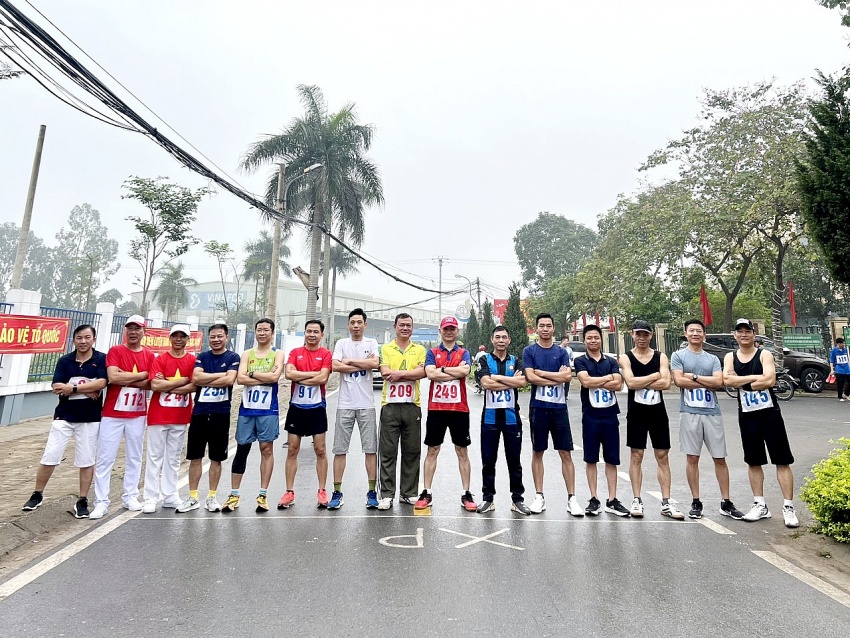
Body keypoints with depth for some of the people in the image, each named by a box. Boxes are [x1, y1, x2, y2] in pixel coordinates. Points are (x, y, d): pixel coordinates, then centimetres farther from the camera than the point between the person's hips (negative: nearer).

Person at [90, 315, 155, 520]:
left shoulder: (149, 356, 5)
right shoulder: (115, 351, -2)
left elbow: (150, 383, -6)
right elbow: (113, 377, -18)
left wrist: (124, 378, -14)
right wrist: (141, 374, -11)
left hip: (137, 414, 2)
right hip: (112, 413, -2)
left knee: (134, 457, 10)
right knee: (105, 458, 1)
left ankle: (130, 496, 21)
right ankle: (101, 501, 9)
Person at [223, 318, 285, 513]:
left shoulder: (277, 354, 2)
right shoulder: (247, 354, 9)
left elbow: (275, 376, -16)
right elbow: (240, 378, -7)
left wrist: (252, 374, -8)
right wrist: (265, 378, -14)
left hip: (268, 409, -2)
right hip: (247, 408, 3)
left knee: (267, 449, 3)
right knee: (241, 449, 8)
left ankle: (263, 495, 12)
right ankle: (234, 495, 18)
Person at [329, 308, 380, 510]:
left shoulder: (371, 343, 6)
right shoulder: (342, 343, 7)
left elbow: (374, 363, -13)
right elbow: (335, 366, -9)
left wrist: (349, 361, -7)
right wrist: (363, 365, -9)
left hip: (366, 404, 0)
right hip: (345, 404, 1)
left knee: (371, 449, 3)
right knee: (339, 449, 4)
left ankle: (372, 492, 13)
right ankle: (337, 492, 15)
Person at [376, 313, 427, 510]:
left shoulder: (419, 350, 9)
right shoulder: (386, 349, 5)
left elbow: (422, 372, -8)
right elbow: (385, 373, -10)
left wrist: (398, 373, -14)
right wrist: (411, 373, -10)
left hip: (412, 406, 2)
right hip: (390, 405, -1)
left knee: (412, 452, 9)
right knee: (388, 452, 3)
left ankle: (409, 493, 22)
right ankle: (387, 494, 13)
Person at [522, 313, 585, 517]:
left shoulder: (561, 352, 7)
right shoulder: (529, 351, 2)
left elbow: (567, 376, -8)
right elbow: (531, 377, -12)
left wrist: (542, 373, -9)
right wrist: (557, 378, -9)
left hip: (559, 407, 1)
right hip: (538, 407, -1)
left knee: (566, 453, 3)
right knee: (537, 452, 8)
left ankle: (571, 498, 12)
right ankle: (539, 496, 19)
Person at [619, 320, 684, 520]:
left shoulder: (661, 357, 5)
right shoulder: (626, 358, -1)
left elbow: (666, 383, -11)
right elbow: (631, 382, -17)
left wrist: (640, 382, -14)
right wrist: (655, 375, -11)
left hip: (658, 412, 2)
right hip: (637, 413, -2)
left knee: (662, 456, 6)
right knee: (636, 455, 4)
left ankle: (666, 503, 14)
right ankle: (637, 500, 12)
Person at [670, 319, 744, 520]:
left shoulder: (713, 359, 12)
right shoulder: (678, 356, 4)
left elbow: (719, 382, -4)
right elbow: (679, 380, -9)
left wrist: (694, 377, -7)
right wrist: (707, 382, -5)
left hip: (712, 412, 3)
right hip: (689, 412, -3)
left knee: (720, 458, 7)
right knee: (692, 458, 3)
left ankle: (726, 503, 18)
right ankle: (696, 502, 13)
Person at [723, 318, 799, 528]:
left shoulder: (764, 355, -3)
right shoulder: (730, 357, 4)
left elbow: (770, 380, -18)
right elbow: (727, 381, -12)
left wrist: (741, 382, -13)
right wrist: (755, 378, -15)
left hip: (770, 414, -3)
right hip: (747, 416, 3)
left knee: (782, 461, 1)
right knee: (753, 462, 11)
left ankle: (788, 507, 10)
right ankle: (760, 505, 22)